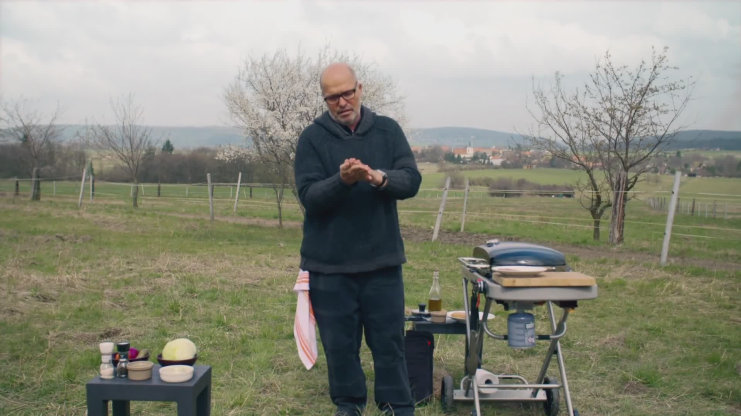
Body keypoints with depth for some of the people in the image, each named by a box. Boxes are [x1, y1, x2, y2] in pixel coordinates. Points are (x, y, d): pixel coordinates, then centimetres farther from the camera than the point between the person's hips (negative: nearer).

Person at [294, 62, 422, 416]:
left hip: (382, 260, 1)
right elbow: (309, 196, -10)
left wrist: (379, 177, -26)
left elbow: (412, 180, -5)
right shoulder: (312, 138, -2)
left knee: (389, 341, 6)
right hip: (329, 264, -1)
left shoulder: (388, 130, 4)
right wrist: (342, 180, -29)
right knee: (340, 344, 9)